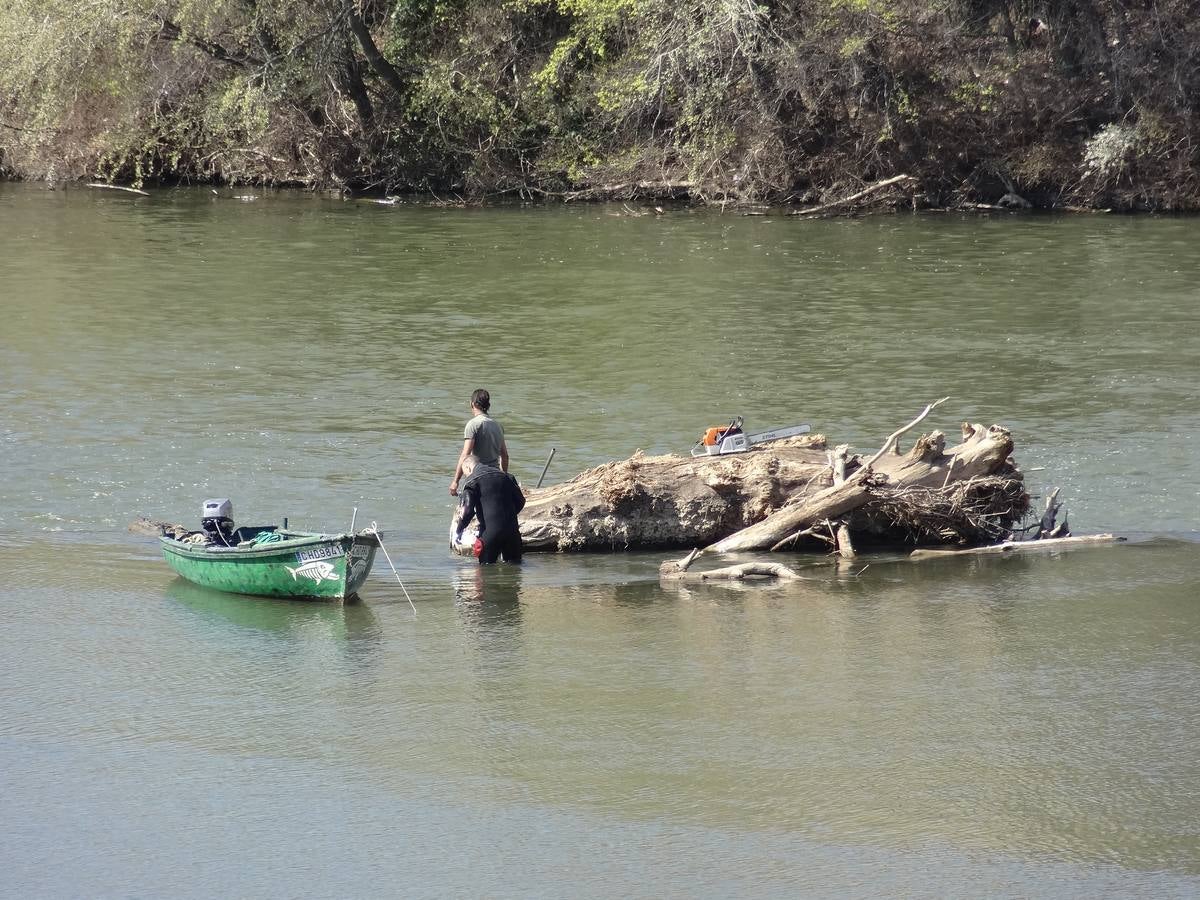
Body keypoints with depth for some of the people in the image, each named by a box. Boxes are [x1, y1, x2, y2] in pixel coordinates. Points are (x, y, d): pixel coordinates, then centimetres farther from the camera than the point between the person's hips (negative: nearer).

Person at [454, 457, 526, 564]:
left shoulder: (471, 481, -1)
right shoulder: (504, 475, 17)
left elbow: (468, 510, -10)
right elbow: (520, 500, 18)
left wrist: (458, 531, 2)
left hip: (490, 531, -5)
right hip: (512, 530, 5)